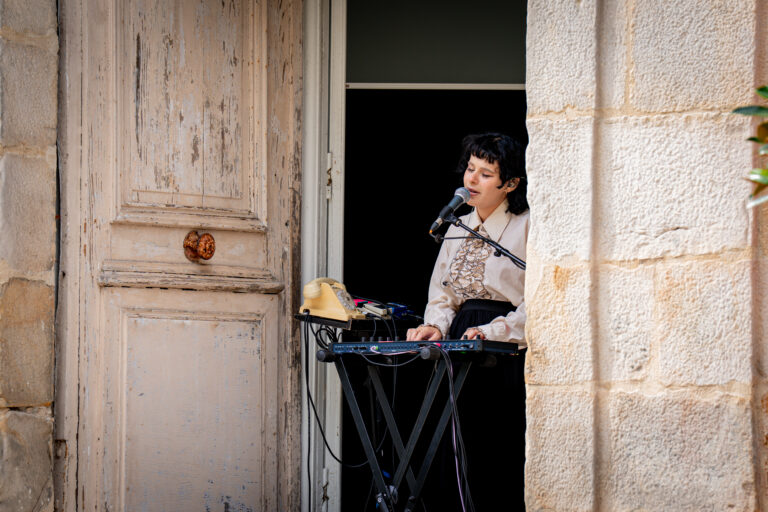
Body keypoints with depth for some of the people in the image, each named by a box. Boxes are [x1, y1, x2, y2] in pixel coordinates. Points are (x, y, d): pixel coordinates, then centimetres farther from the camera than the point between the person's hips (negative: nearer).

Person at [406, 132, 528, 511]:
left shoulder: (526, 227, -2)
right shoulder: (458, 228, 19)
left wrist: (493, 332, -18)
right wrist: (436, 326, 1)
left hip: (507, 355, -6)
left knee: (494, 469, -11)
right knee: (443, 469, 0)